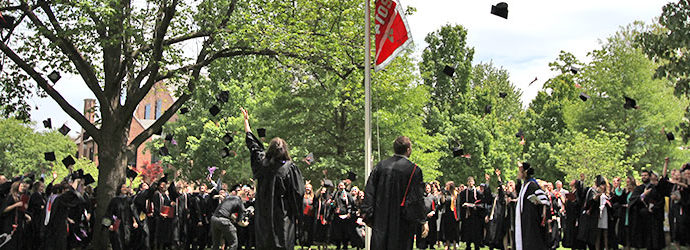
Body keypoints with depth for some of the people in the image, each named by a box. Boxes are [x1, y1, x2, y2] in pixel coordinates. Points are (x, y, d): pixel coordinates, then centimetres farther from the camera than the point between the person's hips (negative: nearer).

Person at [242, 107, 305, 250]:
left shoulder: (262, 163, -1)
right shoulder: (291, 168, -8)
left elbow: (252, 144, 13)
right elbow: (298, 193, -8)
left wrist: (246, 120, 26)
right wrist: (297, 215, 4)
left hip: (264, 215, 2)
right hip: (283, 215, -2)